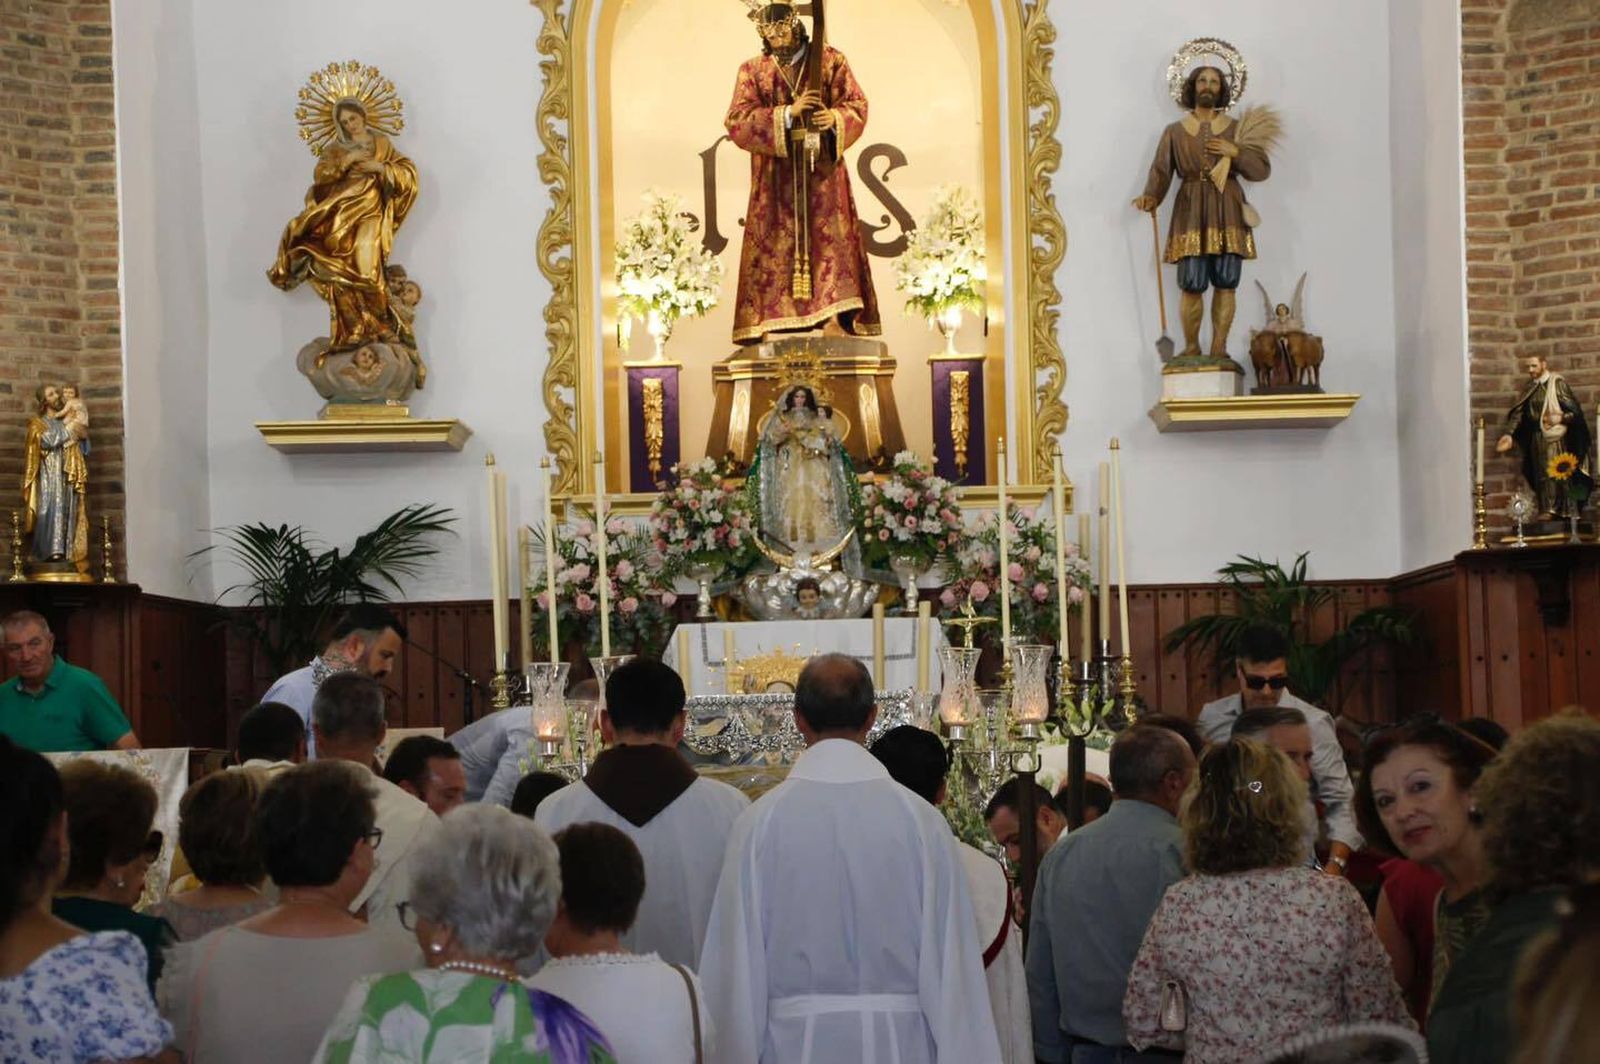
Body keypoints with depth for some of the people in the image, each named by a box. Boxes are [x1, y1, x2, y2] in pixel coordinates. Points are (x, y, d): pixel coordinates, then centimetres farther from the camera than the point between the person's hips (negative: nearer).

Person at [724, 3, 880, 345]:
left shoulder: (830, 61, 6)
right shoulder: (752, 71, 7)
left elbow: (857, 105, 5)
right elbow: (736, 122, -5)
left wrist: (835, 118, -18)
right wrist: (788, 113, -16)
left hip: (823, 170, 0)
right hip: (776, 177, 0)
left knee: (830, 237, -7)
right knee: (775, 242, -3)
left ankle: (842, 313, -9)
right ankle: (768, 318, -3)